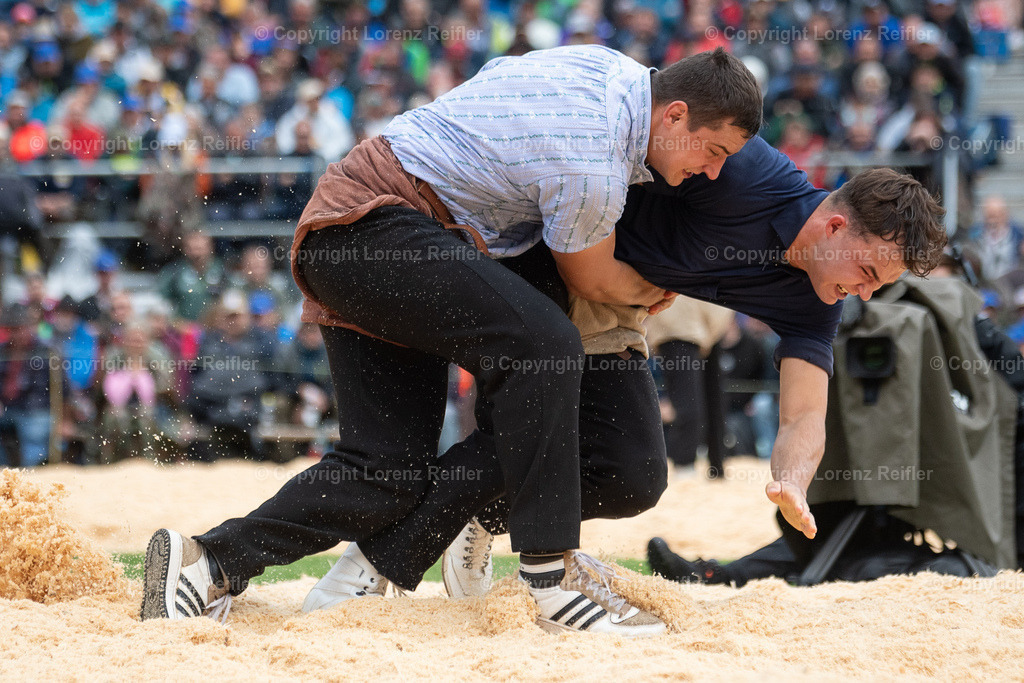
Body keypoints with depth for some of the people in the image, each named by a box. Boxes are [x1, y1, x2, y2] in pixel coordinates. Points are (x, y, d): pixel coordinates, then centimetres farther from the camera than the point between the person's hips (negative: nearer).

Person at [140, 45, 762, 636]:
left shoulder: (610, 65, 7)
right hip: (373, 227, -11)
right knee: (544, 342, -27)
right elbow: (591, 280, 1)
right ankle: (554, 577, -26)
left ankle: (212, 561, 4)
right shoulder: (594, 170, -21)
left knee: (389, 468, 3)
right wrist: (653, 294, 20)